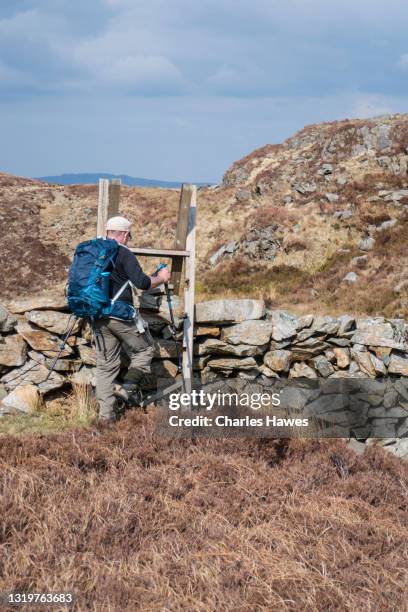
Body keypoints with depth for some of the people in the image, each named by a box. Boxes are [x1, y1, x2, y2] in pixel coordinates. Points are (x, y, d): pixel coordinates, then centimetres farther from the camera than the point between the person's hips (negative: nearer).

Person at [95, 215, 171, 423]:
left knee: (105, 365, 9)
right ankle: (130, 386, 0)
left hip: (98, 317, 6)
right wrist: (161, 278, 2)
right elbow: (142, 282, -16)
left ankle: (105, 414, 7)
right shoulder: (124, 254, -9)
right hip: (121, 315, -6)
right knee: (144, 348, 16)